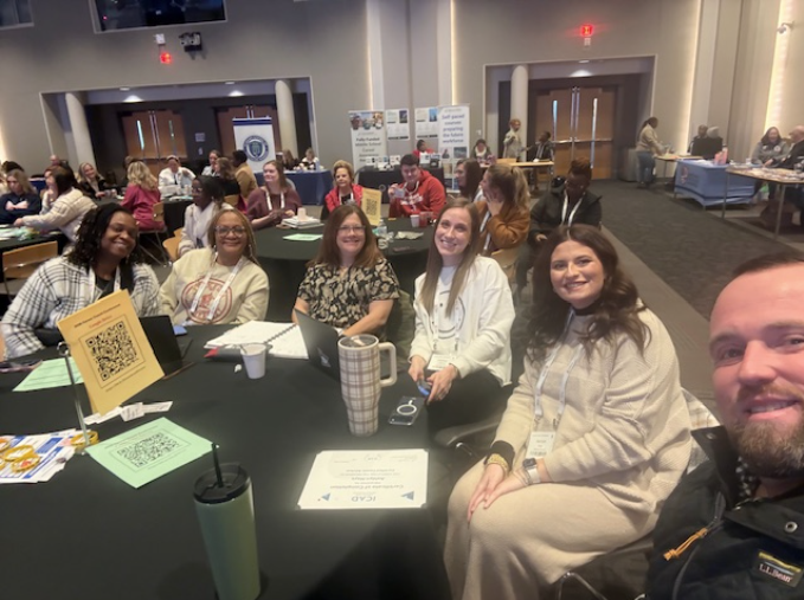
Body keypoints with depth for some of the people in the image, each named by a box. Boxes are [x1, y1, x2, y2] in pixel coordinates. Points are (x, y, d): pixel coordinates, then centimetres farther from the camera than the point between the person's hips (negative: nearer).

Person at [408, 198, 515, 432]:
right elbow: (423, 330, 12)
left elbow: (495, 335, -10)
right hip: (433, 368, 5)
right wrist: (418, 358, -10)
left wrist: (453, 369, -20)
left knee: (428, 408, -32)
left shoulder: (488, 270, -2)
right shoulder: (424, 280, 19)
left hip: (479, 371, -4)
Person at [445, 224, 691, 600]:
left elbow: (621, 441, -23)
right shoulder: (556, 323, 7)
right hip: (545, 456, 7)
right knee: (464, 499, -11)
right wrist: (500, 457, -14)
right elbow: (526, 395, 3)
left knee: (495, 525, -21)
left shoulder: (639, 335, -18)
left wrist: (530, 473, -23)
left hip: (616, 485, -7)